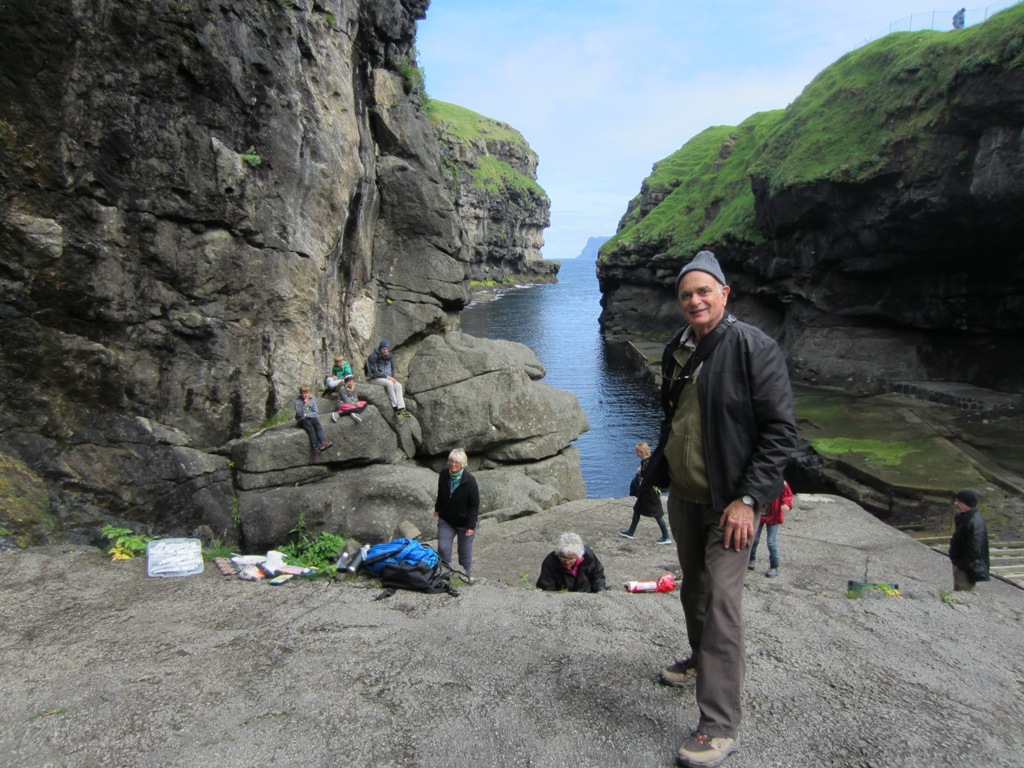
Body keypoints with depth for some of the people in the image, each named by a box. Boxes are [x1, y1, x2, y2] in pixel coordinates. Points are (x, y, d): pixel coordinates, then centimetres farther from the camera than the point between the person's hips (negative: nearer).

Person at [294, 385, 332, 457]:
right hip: (302, 420, -3)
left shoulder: (312, 400, 9)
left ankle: (323, 443, -47)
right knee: (310, 428, -32)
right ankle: (315, 448, -43)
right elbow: (299, 414, -12)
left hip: (311, 418, 3)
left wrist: (306, 415, -8)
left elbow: (316, 413, 4)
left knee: (318, 425, -29)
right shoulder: (298, 401, -1)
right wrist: (304, 404, -19)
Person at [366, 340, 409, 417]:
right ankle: (395, 407, -31)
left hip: (388, 378, 6)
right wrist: (387, 377, -18)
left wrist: (392, 377, -3)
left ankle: (401, 409, -33)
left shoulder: (389, 356, 9)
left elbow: (392, 369, 18)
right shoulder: (373, 356, -11)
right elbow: (374, 372, -15)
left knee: (398, 385, -23)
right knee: (389, 383, -33)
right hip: (375, 379, -6)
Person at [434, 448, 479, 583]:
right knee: (443, 548, 2)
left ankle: (467, 575, 30)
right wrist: (437, 509, 18)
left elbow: (474, 505, -18)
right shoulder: (444, 474, -10)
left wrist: (471, 525, -19)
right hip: (446, 520, 4)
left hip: (464, 522, -4)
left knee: (465, 550, 10)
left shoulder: (470, 480, -24)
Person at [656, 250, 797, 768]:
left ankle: (719, 726, -3)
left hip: (729, 500, -7)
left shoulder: (753, 348, -15)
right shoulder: (676, 349, 5)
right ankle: (702, 661, 45)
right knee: (693, 588, 21)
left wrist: (748, 498, -21)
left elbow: (780, 431, -17)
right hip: (683, 495, 7)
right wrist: (661, 465, 17)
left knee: (721, 600, -11)